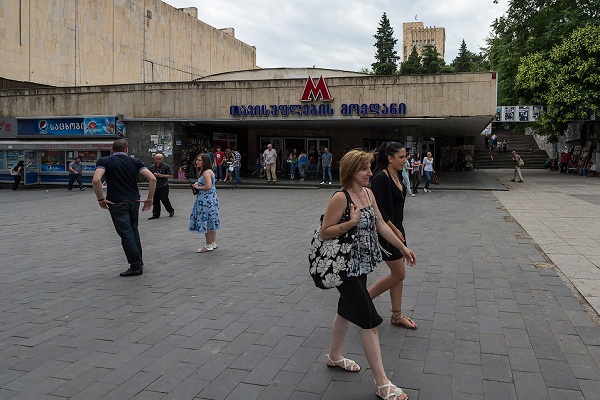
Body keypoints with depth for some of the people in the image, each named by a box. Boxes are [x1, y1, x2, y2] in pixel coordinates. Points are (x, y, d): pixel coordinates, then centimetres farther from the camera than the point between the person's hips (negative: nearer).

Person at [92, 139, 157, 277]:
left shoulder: (104, 161, -3)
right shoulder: (135, 162, 4)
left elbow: (96, 180, -21)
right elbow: (152, 178, -8)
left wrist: (100, 199, -10)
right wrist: (150, 198, 0)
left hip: (117, 203, -4)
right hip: (134, 201, 4)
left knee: (126, 234, 0)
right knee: (133, 230, 21)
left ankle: (136, 266, 2)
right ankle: (139, 261, 26)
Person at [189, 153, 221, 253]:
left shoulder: (206, 172, -17)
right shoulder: (203, 171, 16)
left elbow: (208, 186, -27)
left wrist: (198, 187, -12)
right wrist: (197, 184, 9)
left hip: (206, 200, -11)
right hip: (211, 199, 11)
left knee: (205, 222, -4)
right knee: (210, 222, 15)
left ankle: (208, 245, 3)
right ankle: (213, 243, 22)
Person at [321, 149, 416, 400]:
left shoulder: (368, 193, 4)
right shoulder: (341, 198, -20)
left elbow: (381, 225, 10)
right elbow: (325, 232, -17)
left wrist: (403, 248, 10)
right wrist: (351, 223, -28)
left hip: (360, 264, 8)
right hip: (346, 266, -8)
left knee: (347, 309, 22)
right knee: (370, 320, -5)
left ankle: (334, 356, 43)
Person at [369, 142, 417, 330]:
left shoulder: (395, 176, 8)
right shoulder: (381, 178, -19)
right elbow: (378, 209, -22)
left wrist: (398, 230, 14)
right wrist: (395, 230, -17)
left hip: (397, 229, 9)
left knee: (398, 274, 13)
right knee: (398, 274, -2)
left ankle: (397, 315, 24)